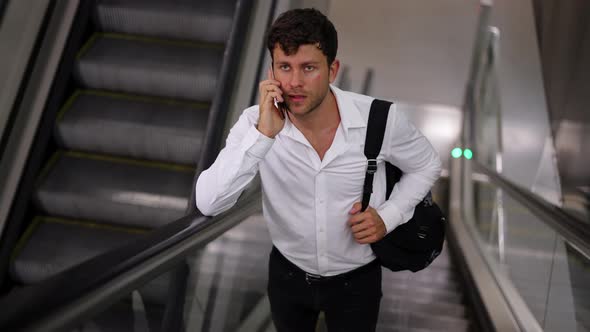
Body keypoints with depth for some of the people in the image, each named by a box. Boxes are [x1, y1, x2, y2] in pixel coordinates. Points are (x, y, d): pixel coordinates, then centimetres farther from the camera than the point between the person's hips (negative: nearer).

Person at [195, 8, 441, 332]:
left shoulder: (379, 117, -21)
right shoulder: (255, 122, -21)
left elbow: (427, 164, -2)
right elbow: (208, 203, -30)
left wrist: (388, 216, -16)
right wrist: (262, 135, -39)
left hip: (356, 277, -1)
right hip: (287, 271, 1)